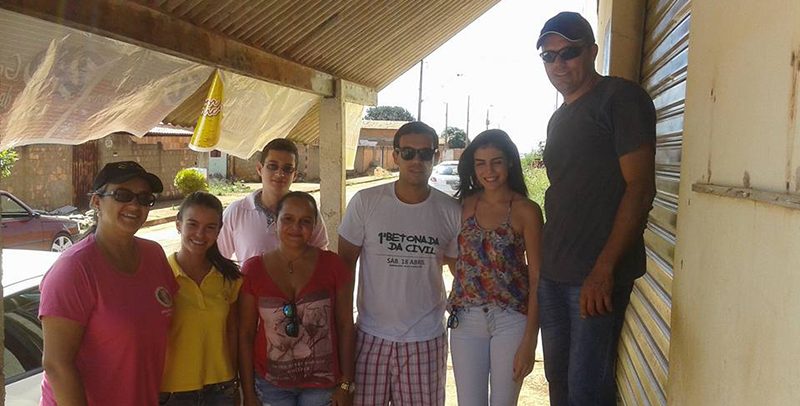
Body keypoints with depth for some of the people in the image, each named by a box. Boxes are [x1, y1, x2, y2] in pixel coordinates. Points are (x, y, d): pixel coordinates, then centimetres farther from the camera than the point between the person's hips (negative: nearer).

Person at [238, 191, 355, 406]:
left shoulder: (332, 265, -7)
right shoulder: (252, 270, -5)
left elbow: (345, 326, -2)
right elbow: (246, 335, -2)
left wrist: (346, 385, -2)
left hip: (322, 384, 0)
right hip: (270, 385, 1)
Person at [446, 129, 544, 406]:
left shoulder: (526, 211, -7)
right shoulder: (464, 204, 3)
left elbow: (537, 277, -7)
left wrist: (530, 339, -10)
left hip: (511, 320, -2)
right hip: (466, 319, 3)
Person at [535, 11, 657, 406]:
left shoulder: (620, 97, -7)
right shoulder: (559, 118, 18)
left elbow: (640, 187, -15)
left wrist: (603, 270, -20)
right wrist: (543, 259, 15)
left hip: (597, 275, -8)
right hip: (552, 271, 8)